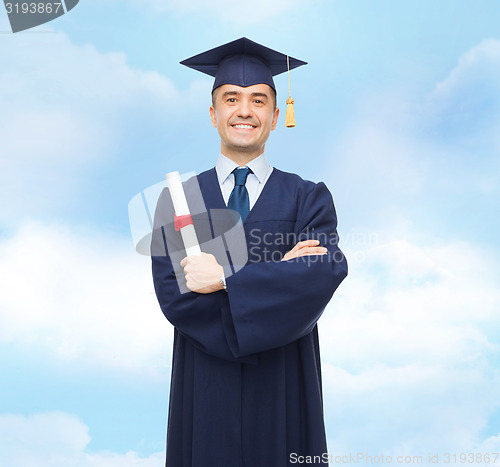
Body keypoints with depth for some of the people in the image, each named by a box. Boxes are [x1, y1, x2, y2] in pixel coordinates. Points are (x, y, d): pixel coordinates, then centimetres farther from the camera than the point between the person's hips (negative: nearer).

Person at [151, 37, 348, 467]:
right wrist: (280, 276, -16)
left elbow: (325, 275, -17)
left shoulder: (309, 199, 0)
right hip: (206, 386, 1)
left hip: (283, 388, 0)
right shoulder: (178, 200, 1)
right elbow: (172, 292, -11)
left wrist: (226, 279, -20)